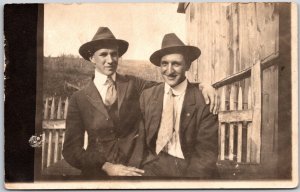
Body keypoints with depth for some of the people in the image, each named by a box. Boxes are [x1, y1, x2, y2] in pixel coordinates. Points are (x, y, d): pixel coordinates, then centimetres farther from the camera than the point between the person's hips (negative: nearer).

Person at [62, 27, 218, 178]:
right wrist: (106, 167, -16)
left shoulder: (133, 85, 1)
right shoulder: (79, 99, -2)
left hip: (136, 169, 1)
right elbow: (71, 149, -4)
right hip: (98, 172, -1)